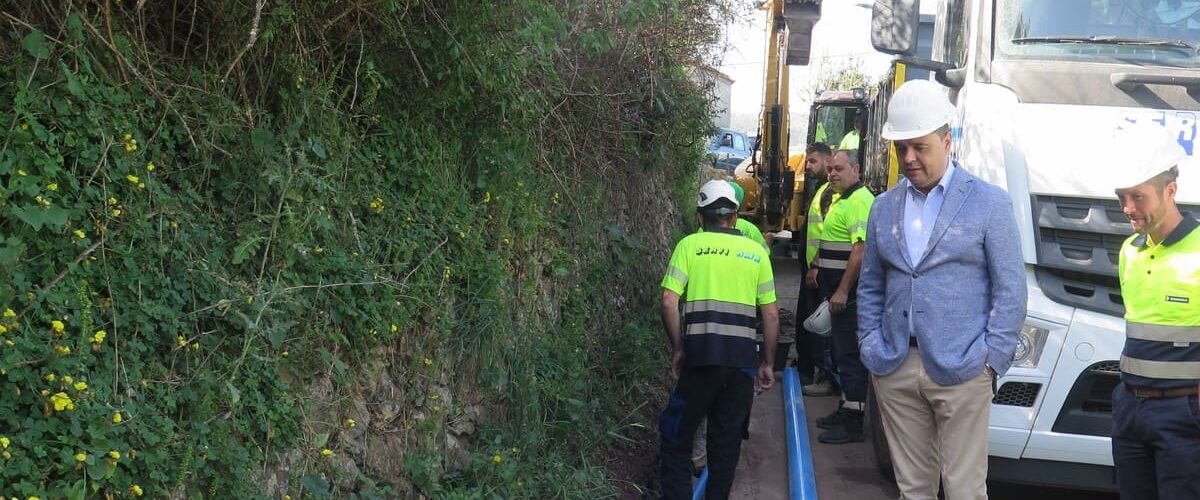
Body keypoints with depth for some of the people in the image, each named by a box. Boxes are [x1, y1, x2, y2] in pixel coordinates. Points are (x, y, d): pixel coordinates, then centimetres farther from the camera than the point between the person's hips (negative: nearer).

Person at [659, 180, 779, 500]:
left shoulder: (690, 245, 4)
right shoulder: (756, 251, 10)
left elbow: (669, 302, -7)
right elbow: (771, 314, 8)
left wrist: (678, 349, 5)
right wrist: (767, 363, 17)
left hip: (702, 355, -2)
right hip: (743, 357, 3)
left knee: (675, 435, 10)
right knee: (727, 438, 13)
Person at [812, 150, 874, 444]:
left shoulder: (859, 201, -17)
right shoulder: (843, 199, 18)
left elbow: (861, 249, -24)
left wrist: (842, 290, -25)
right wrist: (819, 263, 24)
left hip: (850, 293, -11)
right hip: (839, 291, 11)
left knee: (849, 354, -8)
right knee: (841, 351, 17)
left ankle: (852, 423, -4)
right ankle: (845, 409, 27)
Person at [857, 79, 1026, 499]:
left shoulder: (989, 204, -1)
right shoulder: (884, 207, 12)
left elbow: (1010, 290, -3)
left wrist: (990, 360, -8)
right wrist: (871, 350, 4)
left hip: (960, 371, -4)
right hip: (894, 371, 4)